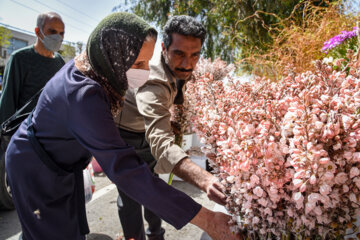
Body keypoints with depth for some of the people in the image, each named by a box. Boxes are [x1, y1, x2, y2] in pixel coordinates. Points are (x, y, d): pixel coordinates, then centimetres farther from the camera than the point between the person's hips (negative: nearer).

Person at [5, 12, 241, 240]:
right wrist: (207, 220, -42)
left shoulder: (88, 66, -12)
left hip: (64, 164, 7)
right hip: (36, 169, -7)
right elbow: (126, 171, -43)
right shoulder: (83, 95, -39)